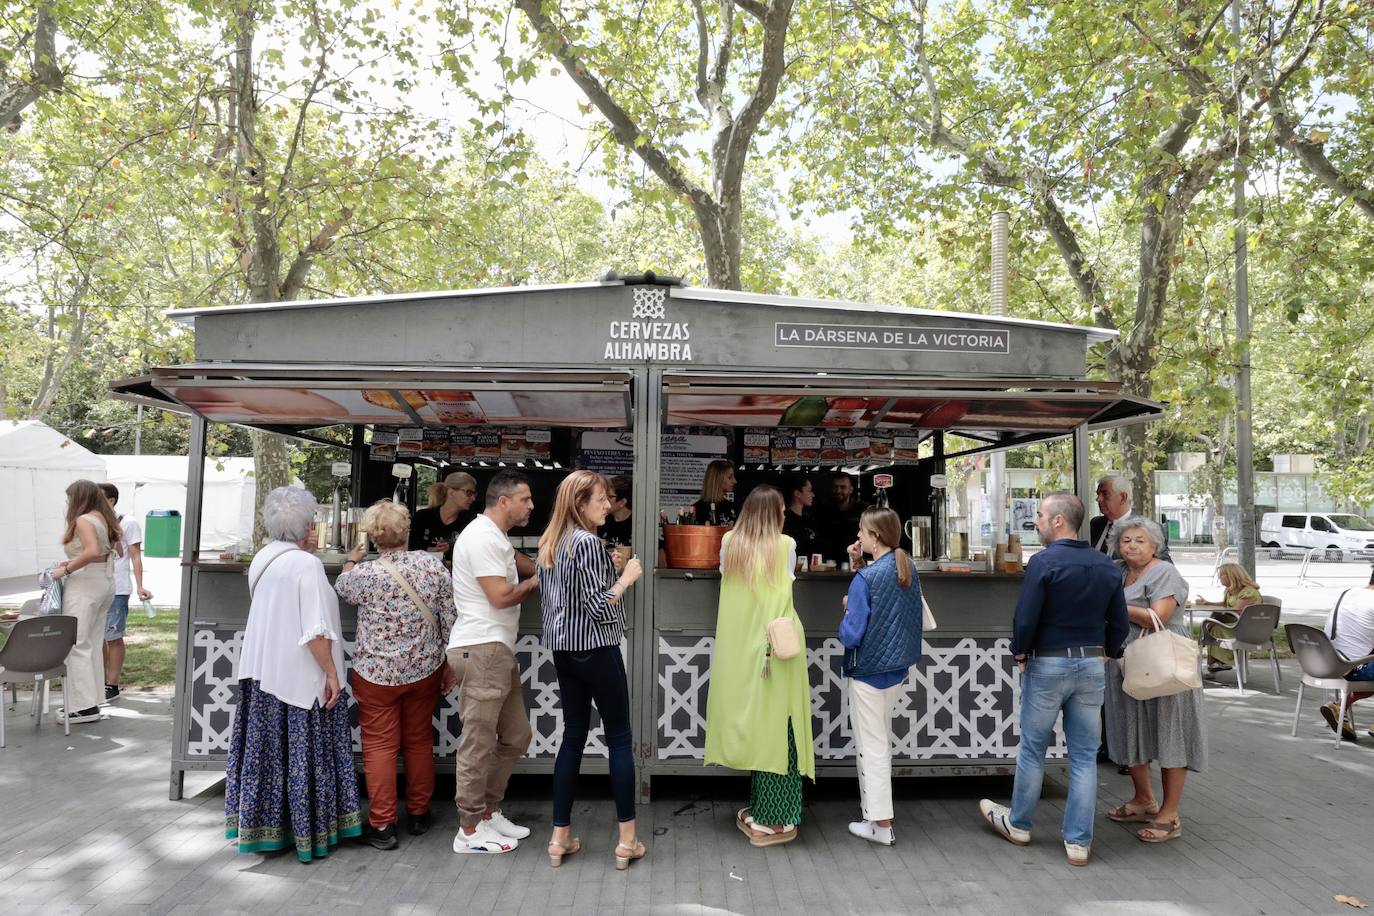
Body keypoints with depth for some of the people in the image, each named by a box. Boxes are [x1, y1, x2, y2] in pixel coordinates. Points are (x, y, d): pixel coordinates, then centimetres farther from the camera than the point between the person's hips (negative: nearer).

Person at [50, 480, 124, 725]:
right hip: (106, 583, 9)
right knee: (93, 643, 13)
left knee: (76, 644, -4)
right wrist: (75, 563, 13)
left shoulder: (83, 520, -13)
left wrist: (67, 570, -18)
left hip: (85, 585, -9)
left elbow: (92, 551, -28)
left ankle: (85, 707, -4)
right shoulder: (105, 519, 13)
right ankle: (91, 699, 19)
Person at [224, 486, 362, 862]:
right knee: (301, 756, 3)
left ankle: (260, 826, 24)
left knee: (265, 751, 14)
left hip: (260, 672, 7)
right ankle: (307, 830, 13)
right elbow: (315, 630, -20)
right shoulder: (306, 564, -17)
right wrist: (331, 673, -15)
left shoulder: (262, 558, 7)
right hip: (297, 675, -7)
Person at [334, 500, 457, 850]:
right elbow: (449, 618, -4)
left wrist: (351, 561, 30)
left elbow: (341, 588, 9)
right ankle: (418, 814, 29)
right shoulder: (432, 564, -10)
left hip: (377, 674, -3)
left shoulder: (364, 573, -16)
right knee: (419, 740, 16)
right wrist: (448, 664, 8)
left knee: (379, 745, 7)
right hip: (424, 670, 3)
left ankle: (382, 825, 12)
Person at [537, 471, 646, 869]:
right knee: (619, 738, 3)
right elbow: (597, 607, -20)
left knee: (573, 736, 13)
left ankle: (560, 837, 17)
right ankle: (627, 839, 9)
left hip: (564, 651, 8)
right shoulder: (587, 542, -18)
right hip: (596, 651, -8)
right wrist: (626, 578, -8)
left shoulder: (550, 542, 9)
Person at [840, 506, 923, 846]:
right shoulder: (908, 568, 0)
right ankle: (874, 803, 35)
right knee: (881, 740, 22)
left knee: (872, 746, 4)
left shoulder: (866, 579, -23)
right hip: (898, 667, 8)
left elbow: (851, 636, -24)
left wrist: (847, 609, -4)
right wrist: (859, 566, 0)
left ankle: (880, 824, 11)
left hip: (869, 671, -8)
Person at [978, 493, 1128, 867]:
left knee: (1032, 749, 11)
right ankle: (1078, 842, 13)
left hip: (1048, 664, -5)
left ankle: (1018, 824, 27)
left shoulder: (1043, 562, -15)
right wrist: (1104, 654, 17)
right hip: (1092, 665, 5)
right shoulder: (1107, 566, 4)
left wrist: (1020, 654, -2)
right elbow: (1119, 623, 7)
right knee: (1084, 756, 9)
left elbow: (1025, 618, -17)